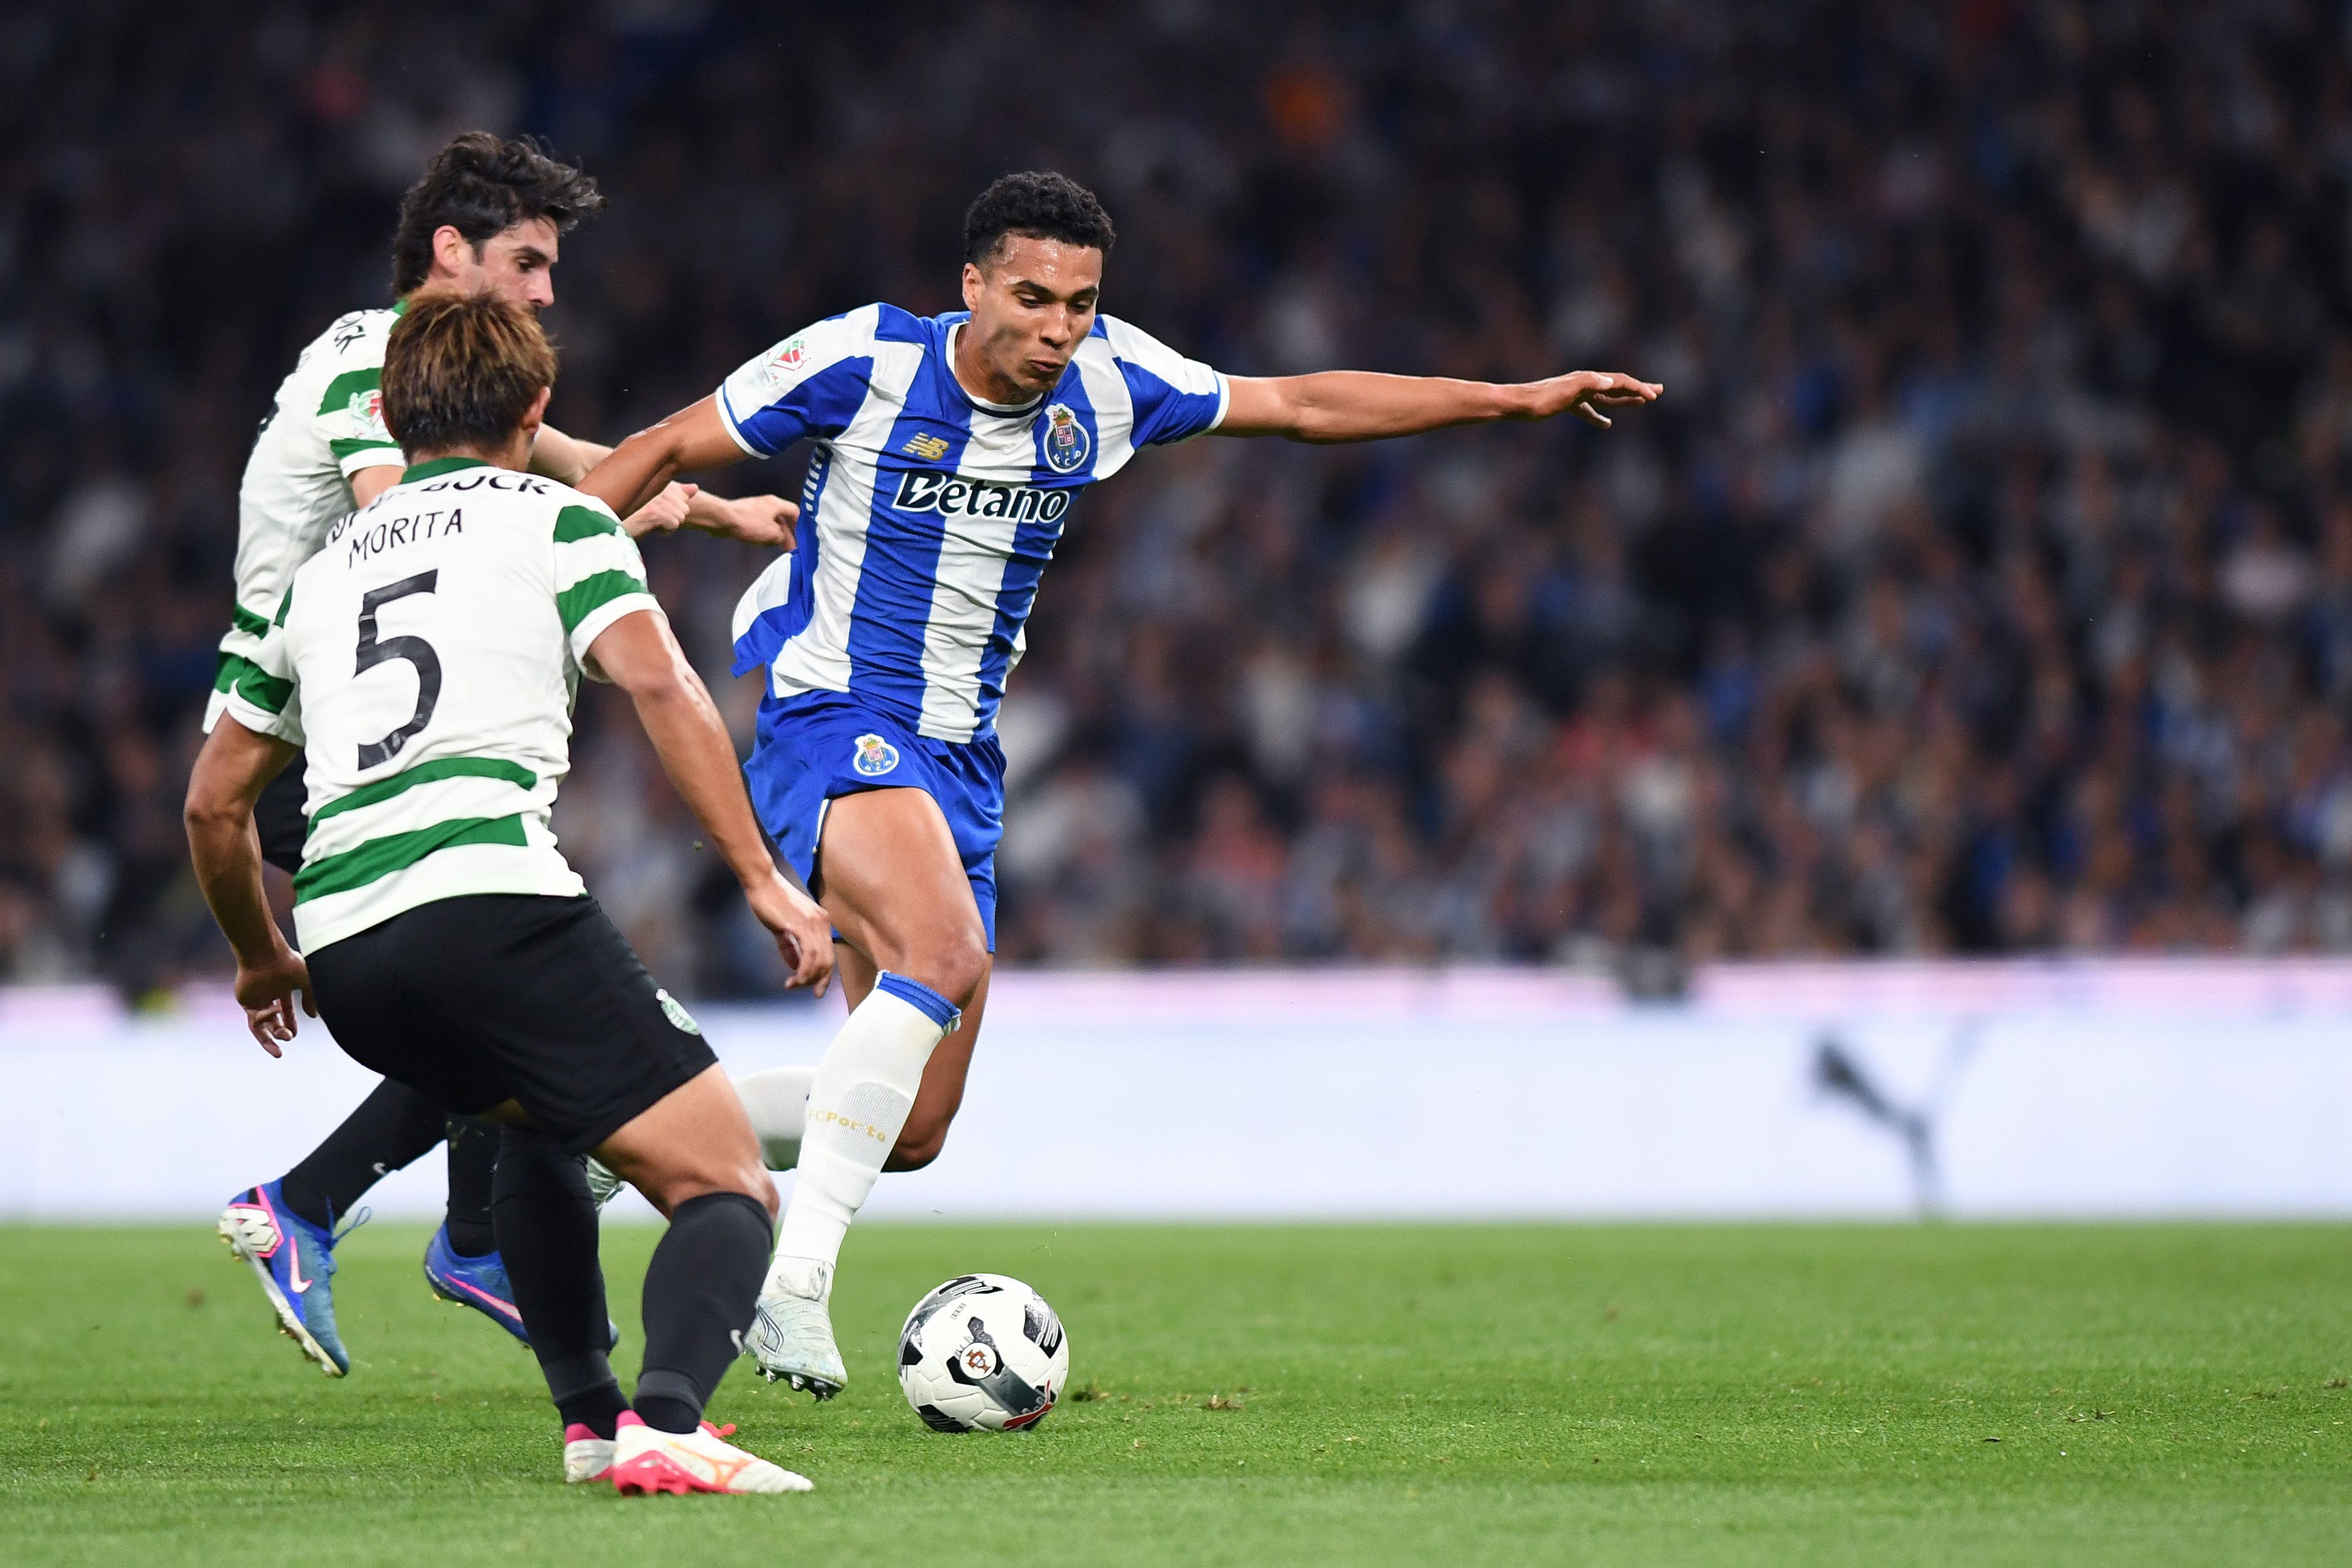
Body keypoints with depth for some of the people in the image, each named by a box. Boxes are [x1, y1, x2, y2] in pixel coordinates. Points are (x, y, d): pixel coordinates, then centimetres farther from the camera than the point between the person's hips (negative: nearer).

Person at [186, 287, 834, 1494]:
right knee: (728, 1191, -4)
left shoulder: (319, 569, 28)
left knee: (534, 1120, 35)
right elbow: (661, 689, -5)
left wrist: (264, 961, 47)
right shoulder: (556, 520, 13)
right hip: (492, 896, -6)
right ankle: (666, 1423, -32)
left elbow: (213, 804, 32)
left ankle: (590, 1414, 24)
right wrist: (763, 881, -5)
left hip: (346, 955, 6)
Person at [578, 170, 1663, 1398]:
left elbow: (1300, 405, 11)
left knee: (911, 1133, 1)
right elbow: (664, 451, -4)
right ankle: (793, 1275, -31)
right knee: (943, 953, -34)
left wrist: (1524, 399, 10)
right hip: (833, 714, -6)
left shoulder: (1106, 384, 0)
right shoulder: (863, 361, -13)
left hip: (958, 757, 6)